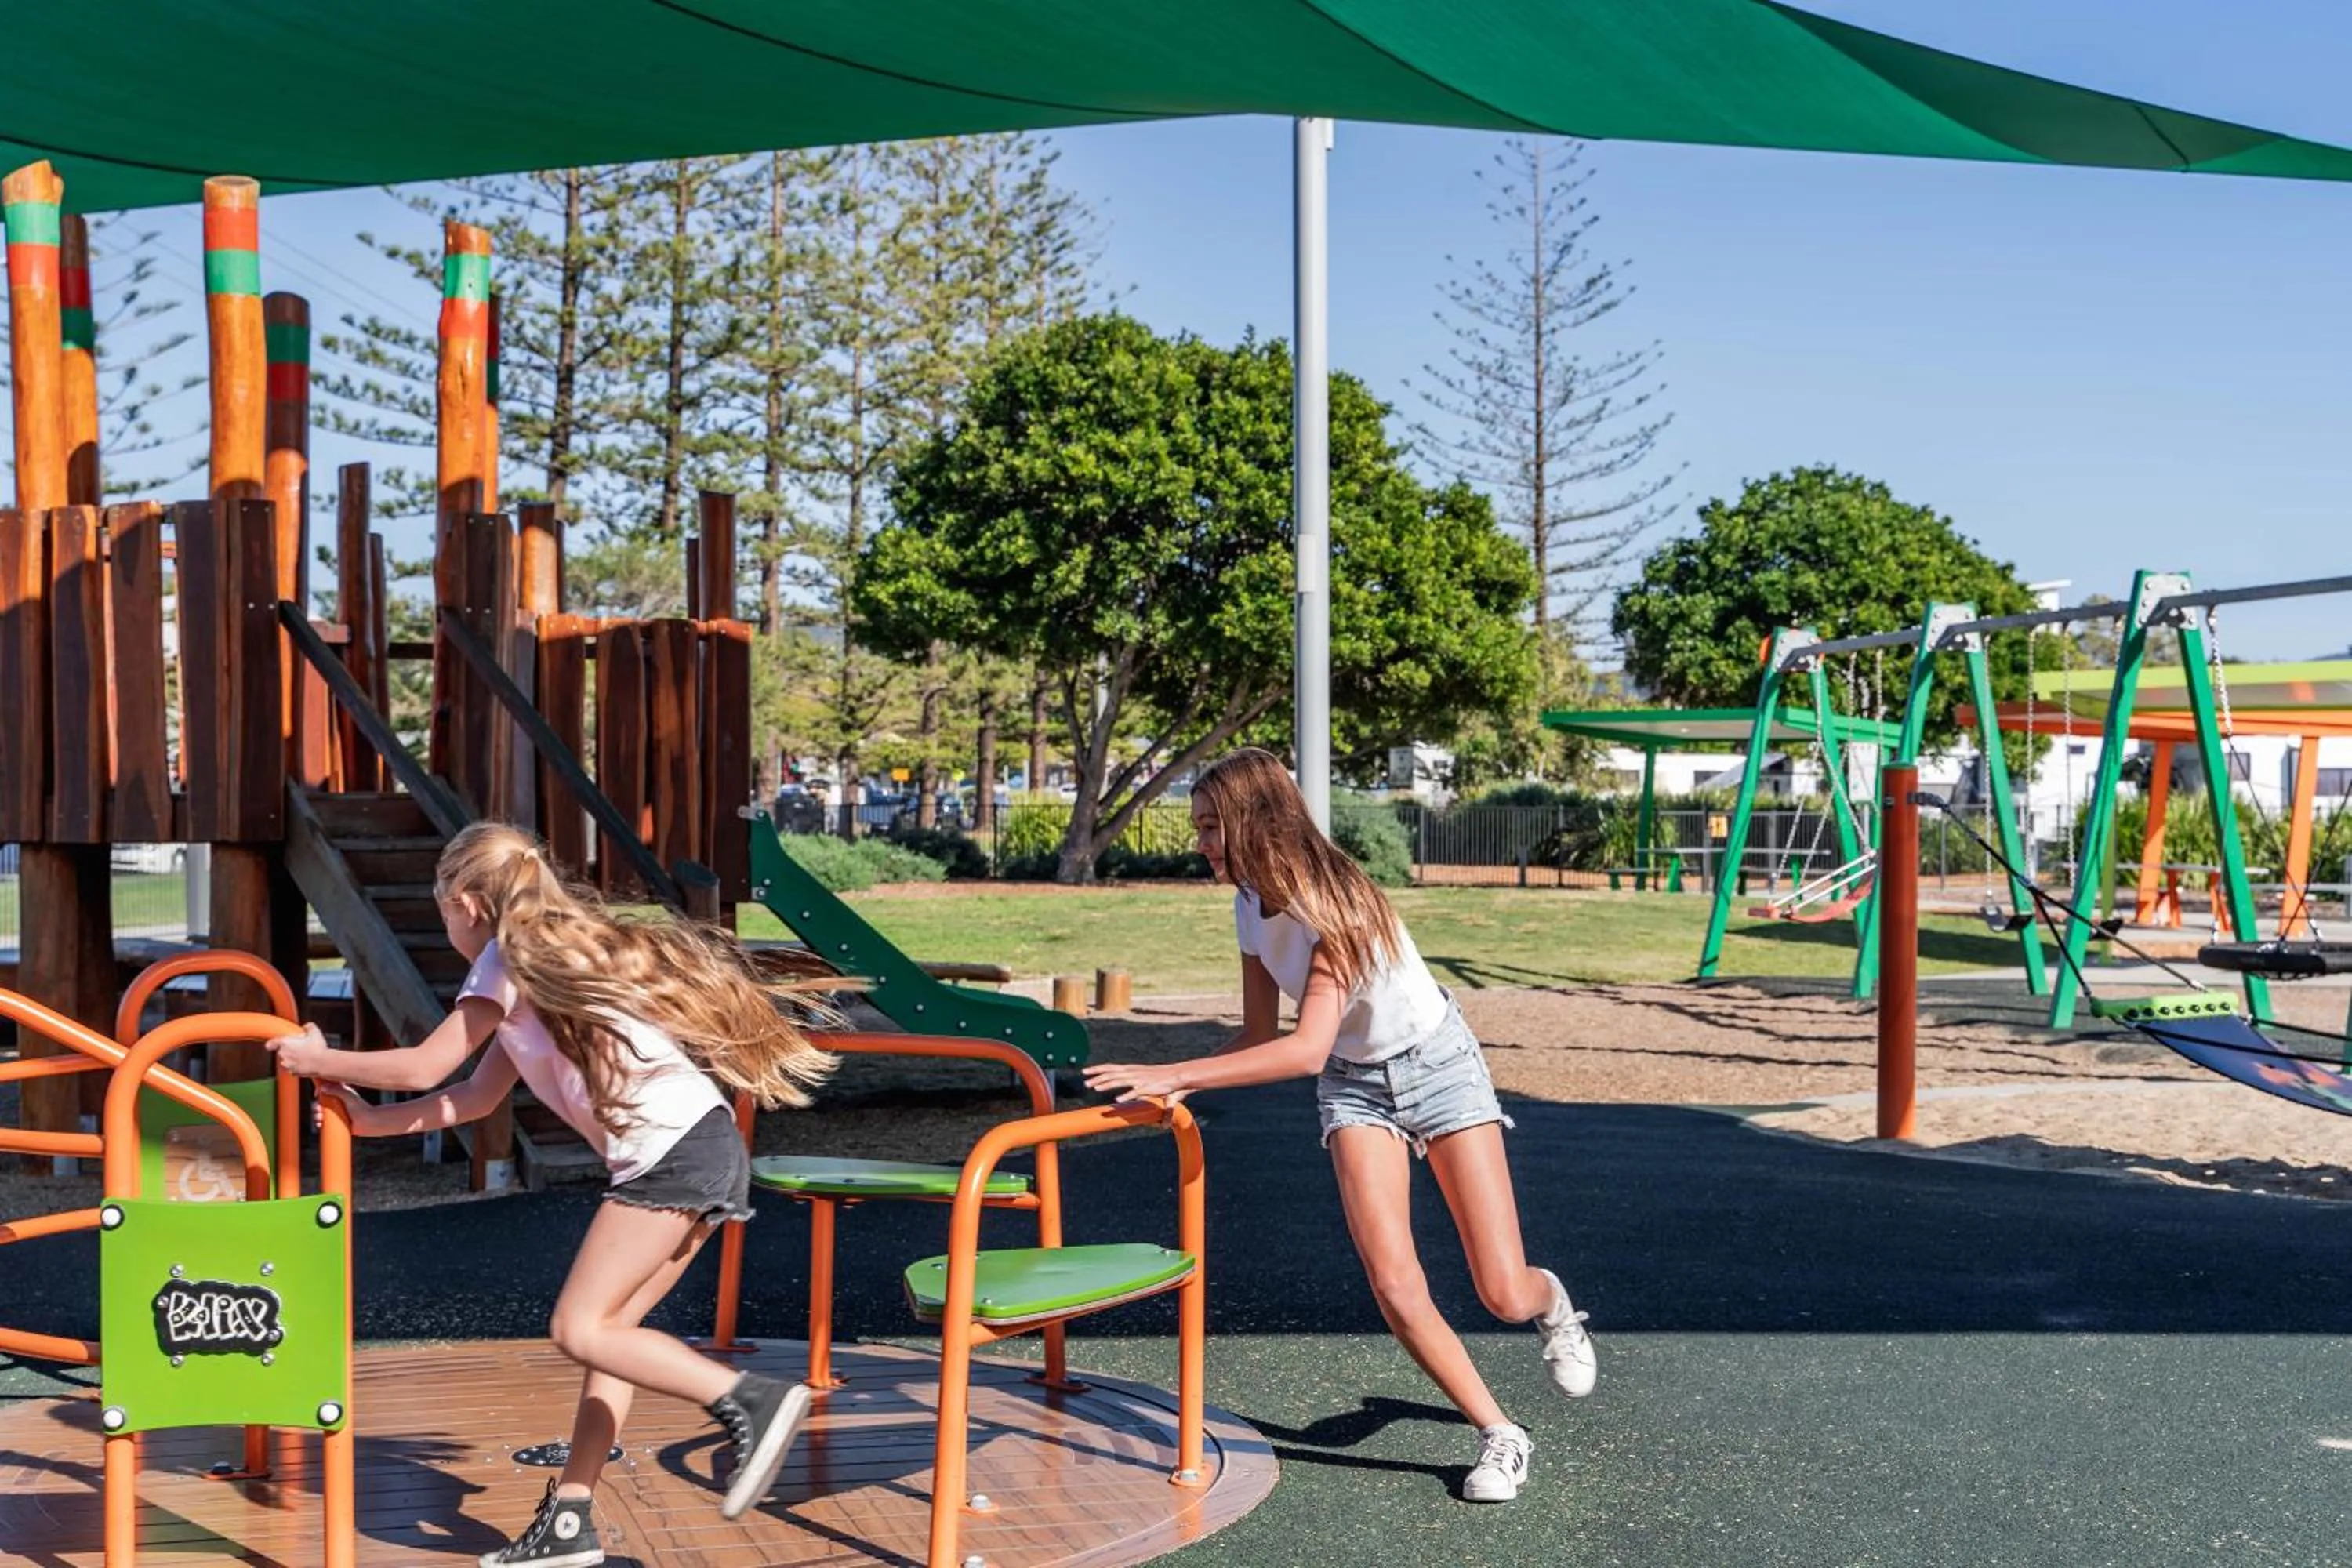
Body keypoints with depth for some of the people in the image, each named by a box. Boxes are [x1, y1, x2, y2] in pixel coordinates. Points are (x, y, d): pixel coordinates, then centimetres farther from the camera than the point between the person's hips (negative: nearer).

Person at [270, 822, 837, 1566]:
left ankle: (751, 1400, -11)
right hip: (703, 1149, 9)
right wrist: (371, 1119, 28)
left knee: (579, 1329, -5)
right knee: (606, 1329, 12)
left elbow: (423, 1069, 1)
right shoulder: (554, 953, 25)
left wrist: (319, 1060, 15)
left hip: (672, 1157, -9)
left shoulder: (508, 961, -1)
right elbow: (477, 1096, 27)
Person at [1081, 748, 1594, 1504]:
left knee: (1504, 1296, -3)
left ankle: (1550, 1302, 35)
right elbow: (1259, 1037, -1)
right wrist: (1183, 1086, -19)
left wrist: (1171, 1074, -44)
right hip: (1355, 1082, 5)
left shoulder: (1334, 902, -31)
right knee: (1393, 1286, -13)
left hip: (1437, 1065, -5)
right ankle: (1500, 1437, 6)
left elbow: (1307, 1049, -40)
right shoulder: (1250, 905, -8)